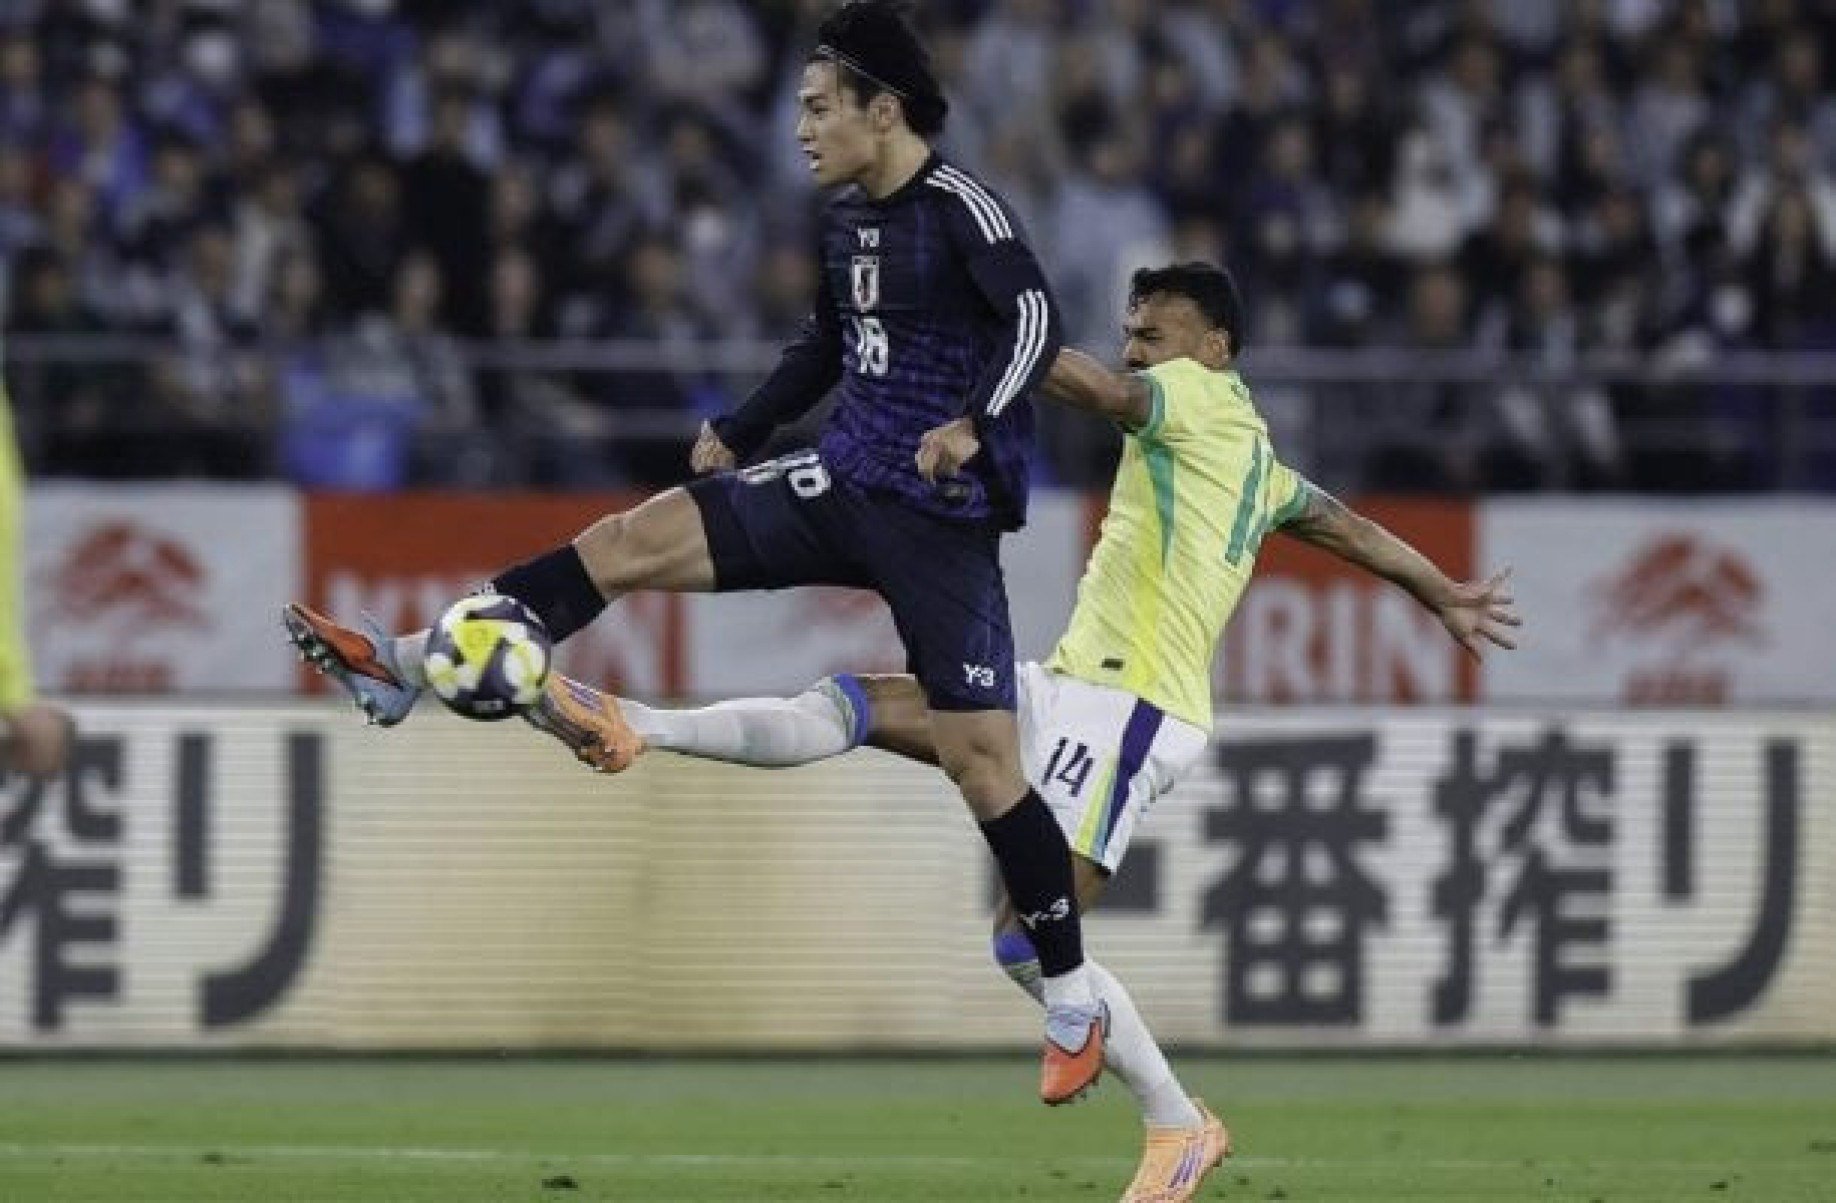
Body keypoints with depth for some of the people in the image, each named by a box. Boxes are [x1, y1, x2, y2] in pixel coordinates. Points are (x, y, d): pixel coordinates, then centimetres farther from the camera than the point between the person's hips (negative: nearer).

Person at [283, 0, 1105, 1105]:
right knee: (638, 538, -7)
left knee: (980, 756, -10)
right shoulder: (847, 220, 12)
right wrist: (741, 435, 22)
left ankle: (1074, 1005, 0)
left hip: (941, 515, -8)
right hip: (848, 483, 8)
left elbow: (1035, 318, -28)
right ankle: (410, 666, -10)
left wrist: (974, 427, -40)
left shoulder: (961, 209, -14)